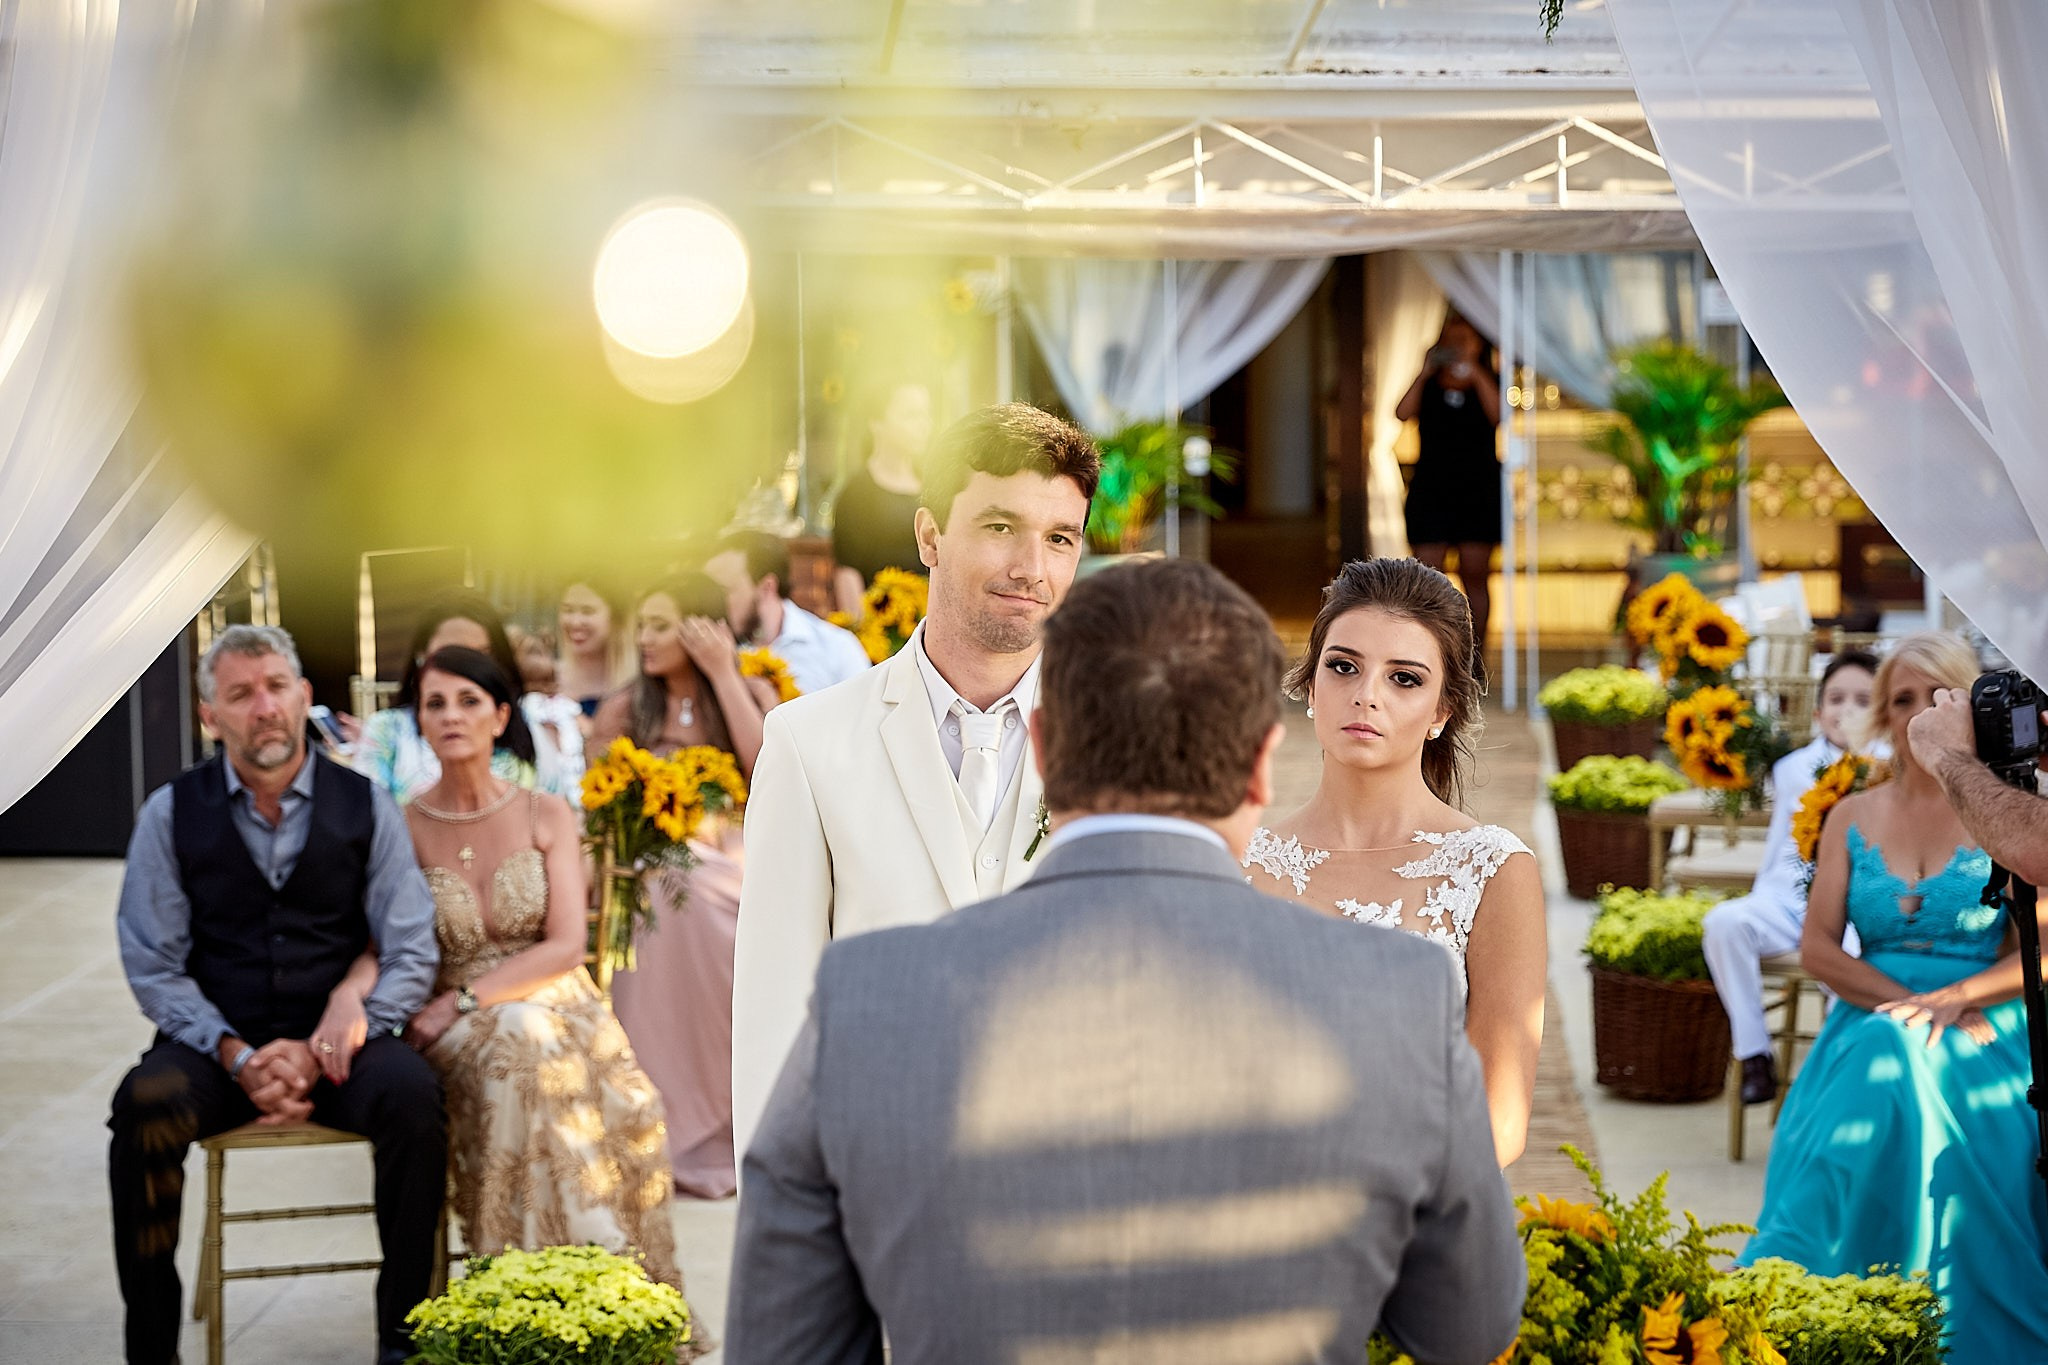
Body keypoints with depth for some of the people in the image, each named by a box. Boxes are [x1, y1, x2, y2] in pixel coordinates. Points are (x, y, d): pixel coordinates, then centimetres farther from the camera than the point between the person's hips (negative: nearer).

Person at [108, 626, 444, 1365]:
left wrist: (320, 1052, -14)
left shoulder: (365, 807, 4)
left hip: (337, 1043, 0)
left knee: (411, 1095, -32)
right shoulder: (171, 815, 3)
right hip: (216, 1045, 0)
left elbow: (411, 955, 0)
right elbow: (154, 967, 1)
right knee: (144, 1106, -32)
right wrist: (236, 1056, -15)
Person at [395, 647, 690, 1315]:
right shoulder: (402, 828, 5)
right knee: (521, 1047, -37)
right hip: (462, 1032, -1)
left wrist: (463, 1000, -16)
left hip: (554, 1004, 1)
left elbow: (565, 946, -4)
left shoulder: (546, 815, 5)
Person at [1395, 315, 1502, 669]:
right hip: (1430, 488, 0)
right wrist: (1425, 372, -11)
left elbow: (1497, 414, -12)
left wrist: (1474, 371, -14)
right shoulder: (1428, 387, 11)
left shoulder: (1485, 385, 8)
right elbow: (1403, 413, -8)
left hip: (1479, 490, 0)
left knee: (1475, 577, 1)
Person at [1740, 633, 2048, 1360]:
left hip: (1980, 1044, -2)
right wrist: (1905, 1000, -11)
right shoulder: (1852, 818, 11)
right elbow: (1818, 947, 3)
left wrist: (1952, 999, -18)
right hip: (1871, 1034, 2)